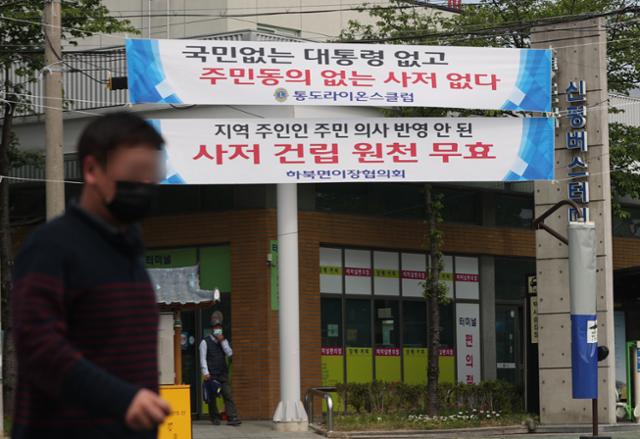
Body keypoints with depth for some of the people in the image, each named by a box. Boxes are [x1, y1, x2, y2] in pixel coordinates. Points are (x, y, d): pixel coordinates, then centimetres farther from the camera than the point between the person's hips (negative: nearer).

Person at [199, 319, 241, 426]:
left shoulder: (224, 341, 14)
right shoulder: (205, 342, 1)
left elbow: (229, 353, 0)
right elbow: (203, 358, -4)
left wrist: (222, 341, -7)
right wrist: (205, 372, -13)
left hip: (223, 374, 3)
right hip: (211, 375, -3)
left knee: (228, 395, -7)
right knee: (212, 398, 1)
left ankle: (232, 418, -13)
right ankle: (215, 418, 12)